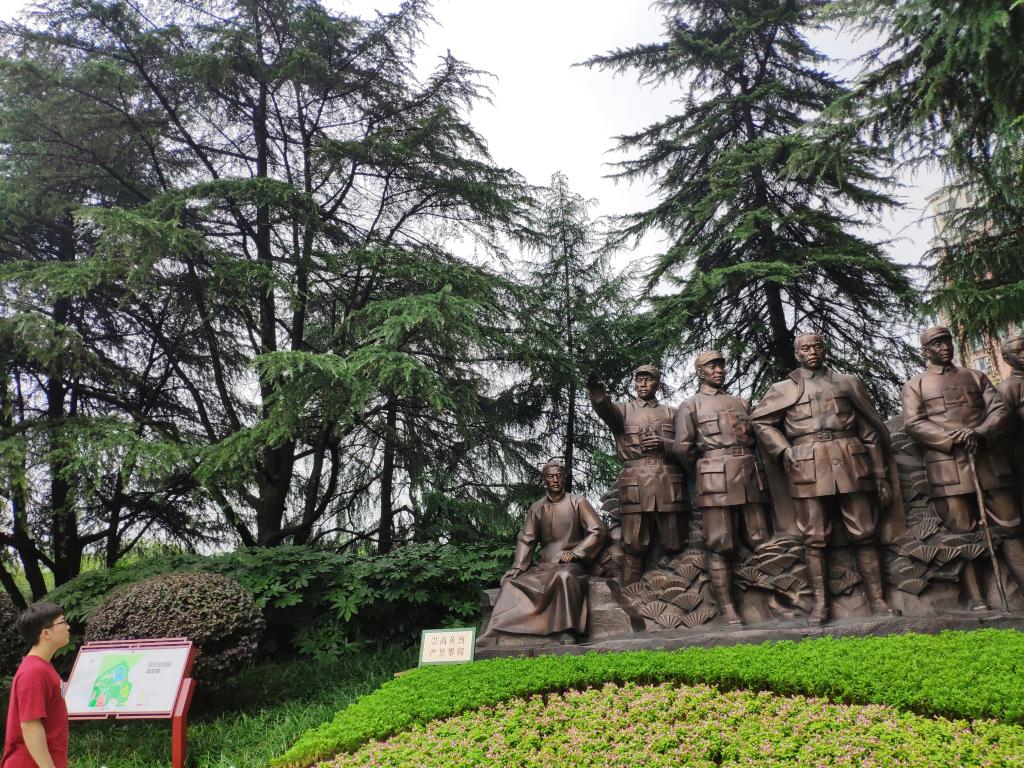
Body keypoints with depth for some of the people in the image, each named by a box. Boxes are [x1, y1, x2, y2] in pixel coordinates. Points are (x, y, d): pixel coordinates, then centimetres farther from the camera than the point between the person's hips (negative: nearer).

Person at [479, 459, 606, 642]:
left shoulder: (577, 503, 1)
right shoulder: (536, 508, 12)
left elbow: (598, 530, -5)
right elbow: (526, 539, 10)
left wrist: (575, 553, -11)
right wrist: (518, 566, -4)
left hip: (570, 565, -4)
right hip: (543, 566, 4)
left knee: (564, 578, -38)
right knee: (512, 582, -15)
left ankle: (569, 633, -36)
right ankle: (494, 637, -18)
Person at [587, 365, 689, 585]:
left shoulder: (672, 413, 21)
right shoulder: (623, 410, 16)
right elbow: (606, 411, -9)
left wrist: (664, 444, -10)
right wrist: (598, 396, -33)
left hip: (669, 484, 1)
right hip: (636, 485, -1)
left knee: (674, 546, -1)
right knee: (634, 547, -4)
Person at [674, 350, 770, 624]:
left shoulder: (742, 403, 25)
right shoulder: (690, 405, 10)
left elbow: (757, 438, 24)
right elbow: (683, 447, 1)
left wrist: (755, 468, 12)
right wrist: (701, 476, 7)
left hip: (750, 475, 4)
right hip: (717, 480, -4)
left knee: (761, 540, 0)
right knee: (721, 546, -5)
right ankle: (728, 610, -2)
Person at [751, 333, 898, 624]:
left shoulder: (848, 383, 15)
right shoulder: (783, 389, 12)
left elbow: (871, 432, 13)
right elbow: (761, 421, 9)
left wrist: (881, 476, 9)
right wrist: (785, 452, -4)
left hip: (852, 466, 1)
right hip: (808, 470, -1)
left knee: (863, 535, 2)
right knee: (814, 538, 0)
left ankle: (877, 600, 11)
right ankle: (820, 603, 7)